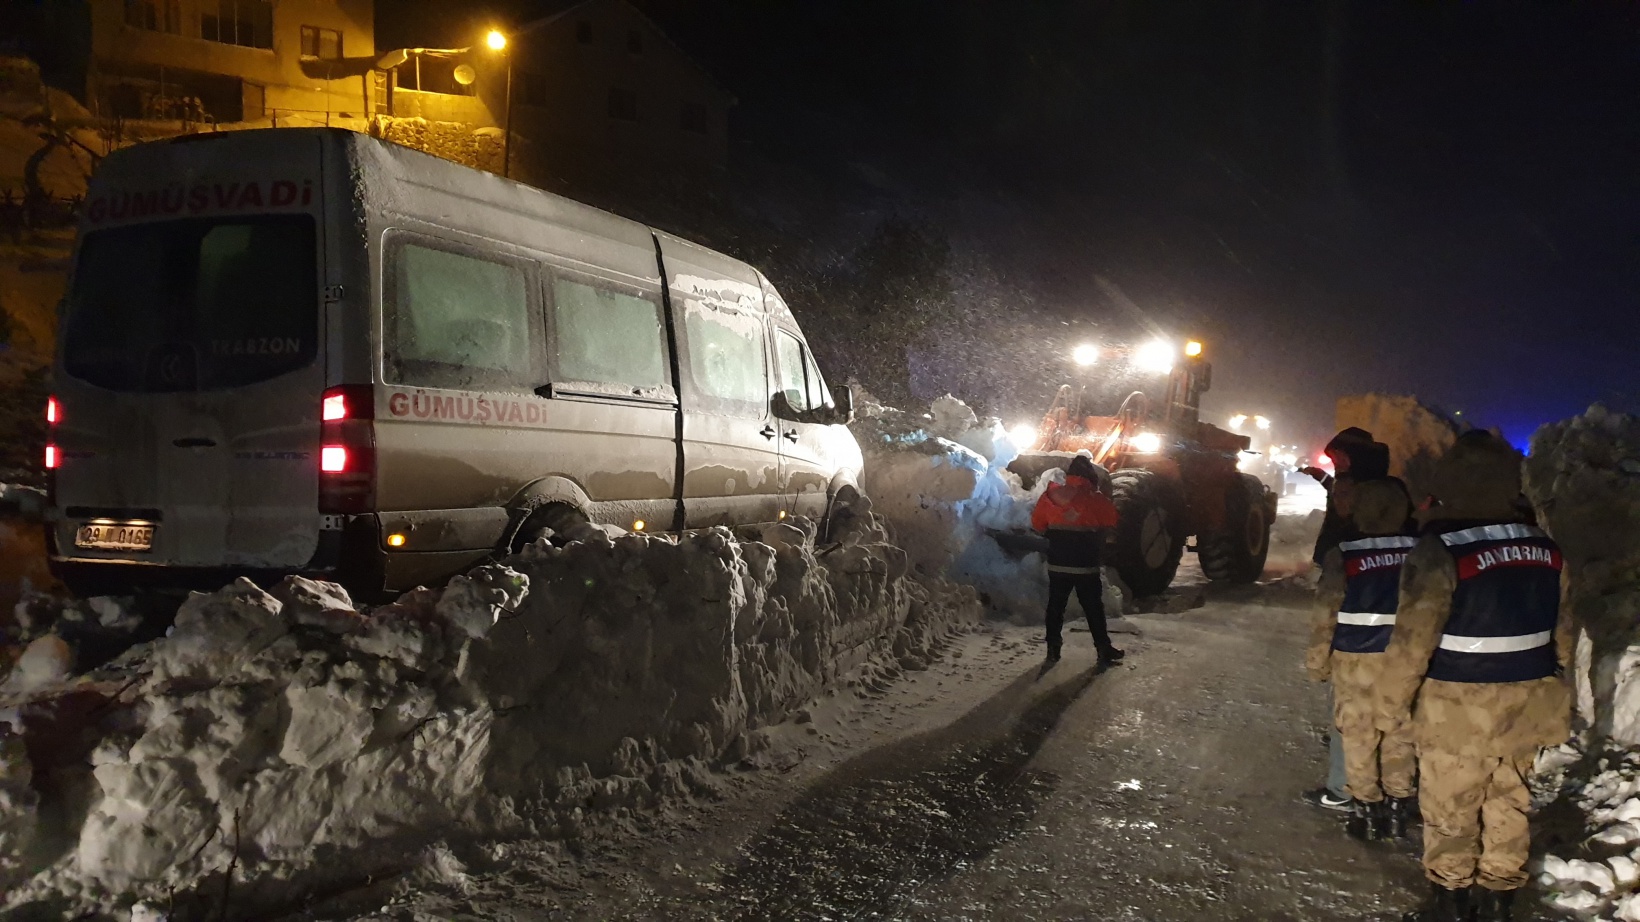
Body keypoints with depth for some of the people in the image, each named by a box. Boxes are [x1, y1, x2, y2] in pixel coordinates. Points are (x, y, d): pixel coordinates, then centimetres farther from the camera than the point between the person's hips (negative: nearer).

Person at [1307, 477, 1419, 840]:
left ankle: (1366, 810, 12)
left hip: (1357, 659, -3)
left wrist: (1317, 659, 0)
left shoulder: (1343, 555, -10)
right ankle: (1398, 806, 19)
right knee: (1400, 734, 13)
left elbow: (1327, 613, -9)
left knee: (1360, 737, 7)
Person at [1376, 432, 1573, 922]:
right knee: (1508, 805, 17)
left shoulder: (1441, 550, -19)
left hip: (1460, 710, -6)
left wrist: (1391, 704, -8)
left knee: (1450, 812, 8)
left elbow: (1413, 640, -19)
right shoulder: (1545, 548, 2)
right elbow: (1561, 632, 12)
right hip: (1526, 704, 6)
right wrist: (1549, 690, 23)